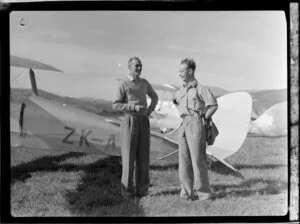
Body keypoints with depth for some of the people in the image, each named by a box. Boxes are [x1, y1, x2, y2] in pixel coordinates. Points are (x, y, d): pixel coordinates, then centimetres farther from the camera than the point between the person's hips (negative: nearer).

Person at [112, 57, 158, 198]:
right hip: (130, 122, -5)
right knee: (129, 156, -4)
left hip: (144, 122, 5)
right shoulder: (123, 84, -4)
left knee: (143, 156, 2)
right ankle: (127, 190, 5)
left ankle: (142, 189, 10)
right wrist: (134, 107, -19)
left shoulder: (144, 82, 13)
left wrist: (149, 111, 8)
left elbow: (154, 97, 28)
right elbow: (115, 106, -8)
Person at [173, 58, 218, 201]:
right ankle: (186, 191, 12)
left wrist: (203, 118, -7)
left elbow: (213, 105, -10)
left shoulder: (200, 88, -6)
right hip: (183, 126, 7)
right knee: (184, 159, 6)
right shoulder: (181, 90, 15)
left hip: (196, 124, -7)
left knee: (198, 158, -6)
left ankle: (203, 192, 3)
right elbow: (176, 100, 36)